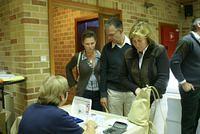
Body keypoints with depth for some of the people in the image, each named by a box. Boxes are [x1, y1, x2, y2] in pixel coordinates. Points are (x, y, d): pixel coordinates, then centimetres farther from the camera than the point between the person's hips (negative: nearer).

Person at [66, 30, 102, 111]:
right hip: (83, 93, -1)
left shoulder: (101, 56, -5)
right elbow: (68, 68, 14)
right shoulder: (78, 57, -5)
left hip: (98, 93, 1)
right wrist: (73, 82, 7)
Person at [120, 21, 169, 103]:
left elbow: (163, 78, -15)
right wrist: (135, 89, -10)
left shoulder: (160, 51, -10)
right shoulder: (129, 54, 1)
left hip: (156, 99, -3)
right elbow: (123, 77, 7)